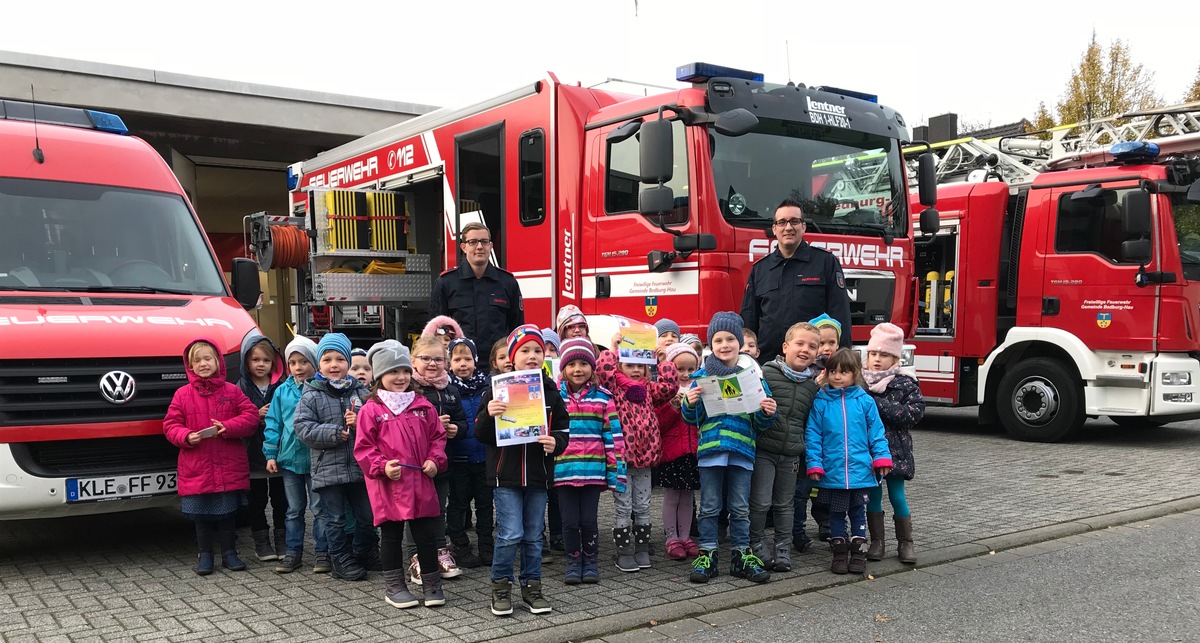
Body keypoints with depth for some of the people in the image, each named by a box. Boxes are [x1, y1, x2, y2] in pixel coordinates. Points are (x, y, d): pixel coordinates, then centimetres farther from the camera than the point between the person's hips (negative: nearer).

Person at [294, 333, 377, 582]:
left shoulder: (360, 392, 4)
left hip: (359, 467, 3)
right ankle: (342, 560, 22)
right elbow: (303, 428, -12)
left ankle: (365, 553, 34)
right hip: (328, 470, -3)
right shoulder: (311, 396, -4)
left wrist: (360, 423, -17)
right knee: (334, 519, 7)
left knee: (367, 515, 14)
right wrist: (336, 433, -20)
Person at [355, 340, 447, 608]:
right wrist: (382, 467, -18)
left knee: (427, 535, 9)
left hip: (421, 484, 3)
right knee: (391, 536, 10)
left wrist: (435, 460, -4)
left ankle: (432, 583, 22)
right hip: (388, 486, -3)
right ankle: (393, 587, 22)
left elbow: (437, 436, 11)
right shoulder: (371, 410, -5)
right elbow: (363, 447, -6)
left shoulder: (422, 406, 7)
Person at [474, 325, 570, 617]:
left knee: (534, 535, 11)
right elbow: (481, 434, -4)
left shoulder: (551, 392, 5)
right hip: (506, 474, -3)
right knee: (510, 534, -6)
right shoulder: (498, 389, -4)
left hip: (537, 474, 3)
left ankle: (532, 587, 25)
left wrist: (555, 443, -12)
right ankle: (500, 587, 14)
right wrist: (488, 415, -24)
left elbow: (563, 430, 9)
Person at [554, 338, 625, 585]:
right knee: (570, 521, 6)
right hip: (563, 469, 1)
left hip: (593, 469, 0)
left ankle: (591, 562, 23)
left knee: (589, 519, 5)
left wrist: (616, 471, -2)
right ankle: (573, 563, 22)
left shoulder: (603, 398, 1)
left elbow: (614, 436, 1)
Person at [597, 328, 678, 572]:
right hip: (620, 457, -4)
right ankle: (624, 553, 11)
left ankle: (642, 550, 22)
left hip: (645, 456, 5)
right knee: (624, 508, 2)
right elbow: (603, 368, -21)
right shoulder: (614, 387, -4)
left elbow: (671, 384, 0)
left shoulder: (649, 389, 11)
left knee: (643, 507, 12)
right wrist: (613, 348, -9)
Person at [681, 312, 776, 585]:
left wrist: (768, 413, -12)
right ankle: (706, 555, 15)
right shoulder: (702, 375, 3)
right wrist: (690, 403, -13)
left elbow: (760, 423, 9)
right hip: (710, 448, -1)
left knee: (740, 507, 10)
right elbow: (691, 419, 7)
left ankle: (741, 556, 21)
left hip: (742, 449, 1)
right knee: (709, 507, 6)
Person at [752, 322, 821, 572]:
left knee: (785, 504, 13)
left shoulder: (814, 383, 7)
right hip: (763, 449, -4)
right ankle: (756, 544, 19)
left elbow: (812, 420, 15)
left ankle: (783, 547, 25)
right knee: (760, 502, 1)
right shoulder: (767, 373, -8)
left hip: (791, 453, 4)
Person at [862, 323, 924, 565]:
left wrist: (880, 405, -18)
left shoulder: (905, 383, -3)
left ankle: (905, 543, 19)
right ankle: (877, 542, 20)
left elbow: (915, 412, -13)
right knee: (873, 495, 8)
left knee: (897, 496, 5)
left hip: (895, 449, -1)